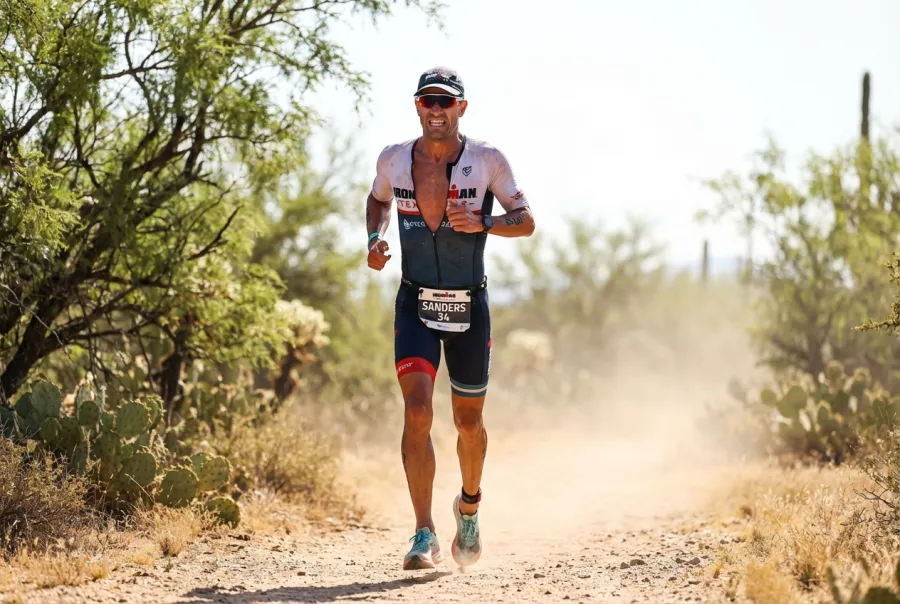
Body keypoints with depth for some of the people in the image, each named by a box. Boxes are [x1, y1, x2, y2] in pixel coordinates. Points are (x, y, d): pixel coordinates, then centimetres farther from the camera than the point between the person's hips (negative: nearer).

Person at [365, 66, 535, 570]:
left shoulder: (487, 160, -8)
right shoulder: (394, 159, -3)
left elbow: (526, 221, -4)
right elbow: (378, 199, 18)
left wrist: (482, 223, -23)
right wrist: (376, 238, -1)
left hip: (470, 306, 0)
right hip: (415, 306, 0)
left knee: (469, 421, 11)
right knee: (417, 411, -17)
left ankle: (469, 505, 41)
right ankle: (425, 536, -14)